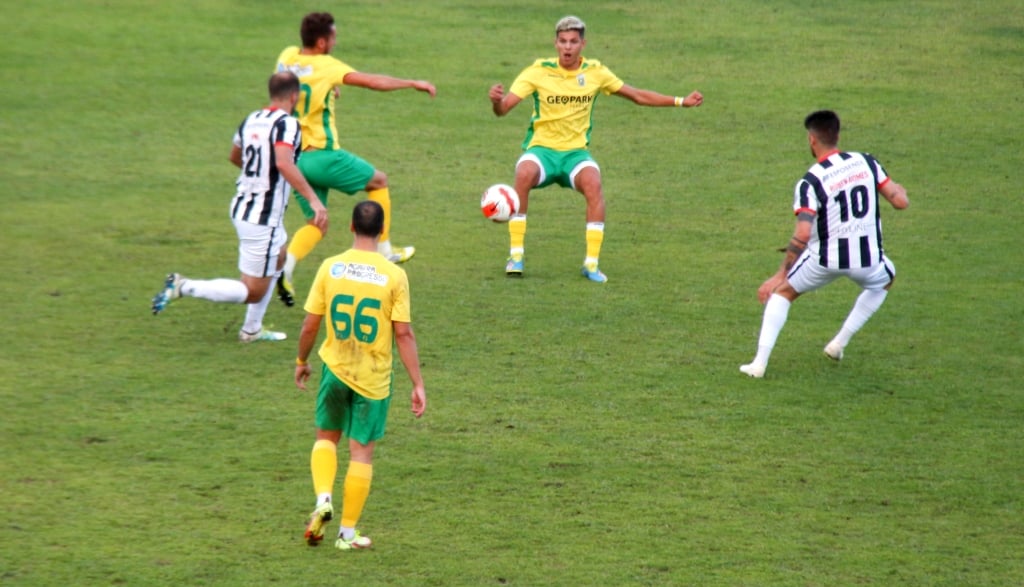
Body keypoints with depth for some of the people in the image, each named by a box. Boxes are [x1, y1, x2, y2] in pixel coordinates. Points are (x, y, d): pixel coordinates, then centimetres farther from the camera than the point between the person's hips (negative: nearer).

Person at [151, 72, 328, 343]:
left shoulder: (251, 120, 6)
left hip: (242, 206, 9)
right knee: (253, 292, -1)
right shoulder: (287, 124, -17)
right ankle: (183, 287, -10)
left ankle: (251, 329, 34)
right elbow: (284, 163, -34)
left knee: (278, 258, 32)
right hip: (263, 216, -9)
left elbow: (234, 156, 24)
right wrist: (313, 199, -37)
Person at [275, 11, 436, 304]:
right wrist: (414, 84, -7)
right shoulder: (325, 66, -15)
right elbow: (374, 82, -17)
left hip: (294, 156, 7)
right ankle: (385, 251, 22)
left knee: (316, 223, 15)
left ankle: (285, 266, -10)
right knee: (379, 181, 16)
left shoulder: (287, 57, 4)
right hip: (321, 155, -7)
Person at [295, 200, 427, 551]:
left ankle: (323, 499, -2)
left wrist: (302, 361, 16)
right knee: (361, 451, 8)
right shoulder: (393, 275, -10)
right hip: (374, 377, -1)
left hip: (335, 368, 1)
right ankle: (348, 532, 13)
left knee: (326, 437, 21)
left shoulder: (330, 268, -6)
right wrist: (417, 384, -5)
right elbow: (403, 334, -10)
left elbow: (310, 325, -2)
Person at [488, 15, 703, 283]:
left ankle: (591, 263, -22)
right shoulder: (538, 71, -6)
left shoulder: (595, 72, 1)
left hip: (575, 151, 1)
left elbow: (639, 96, 11)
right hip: (541, 148, -1)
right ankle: (515, 255, -24)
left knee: (593, 183, -32)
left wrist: (681, 101, 5)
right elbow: (503, 108, -13)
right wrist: (496, 100, -38)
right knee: (524, 174, -35)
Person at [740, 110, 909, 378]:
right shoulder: (866, 162, -3)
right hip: (868, 259, 3)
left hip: (825, 259, -2)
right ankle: (839, 343, 32)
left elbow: (802, 236, -22)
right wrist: (898, 189, 23)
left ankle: (760, 362, 10)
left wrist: (781, 275, -17)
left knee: (782, 292, 22)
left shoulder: (810, 182, -14)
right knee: (883, 282, 38)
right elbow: (900, 202, -1)